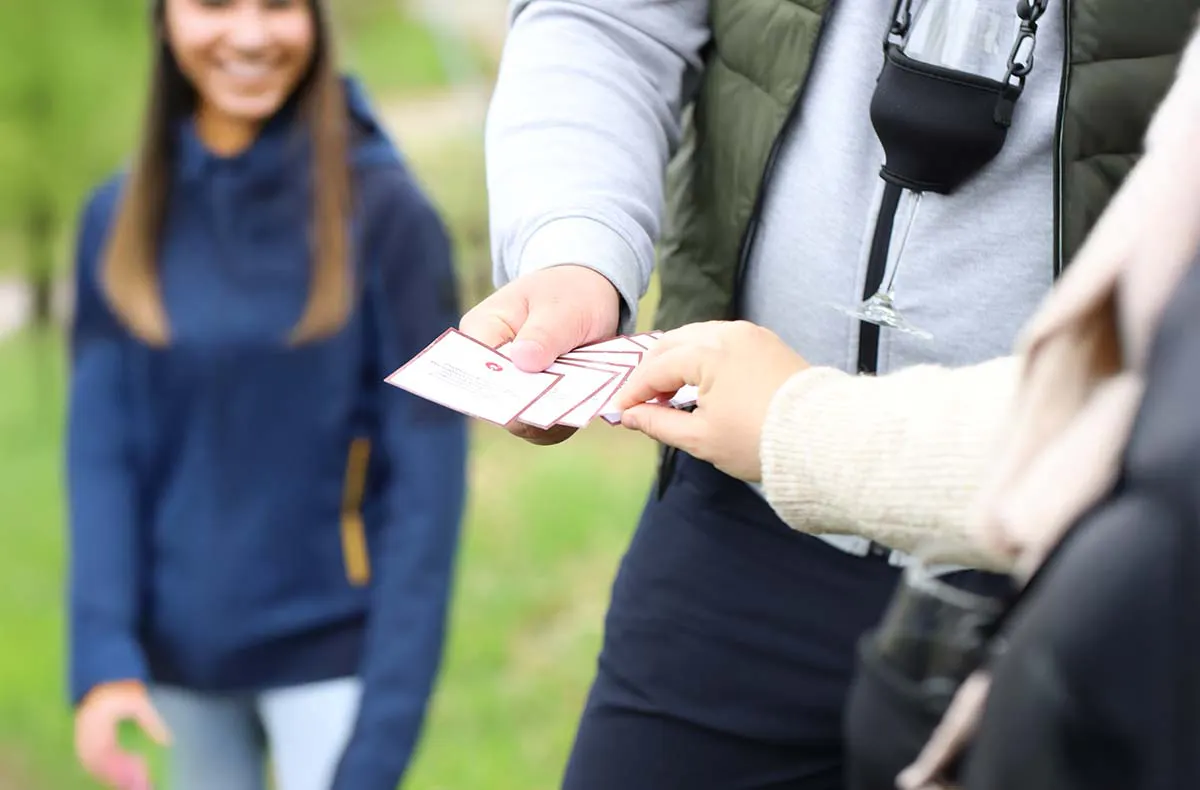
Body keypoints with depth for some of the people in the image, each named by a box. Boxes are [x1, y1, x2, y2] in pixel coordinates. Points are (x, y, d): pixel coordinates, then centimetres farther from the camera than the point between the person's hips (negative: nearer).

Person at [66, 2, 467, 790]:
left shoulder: (382, 208, -10)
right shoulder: (120, 220, 2)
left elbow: (426, 479, -10)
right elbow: (100, 452, -1)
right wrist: (102, 659, -12)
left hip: (330, 654, -3)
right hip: (181, 652, 4)